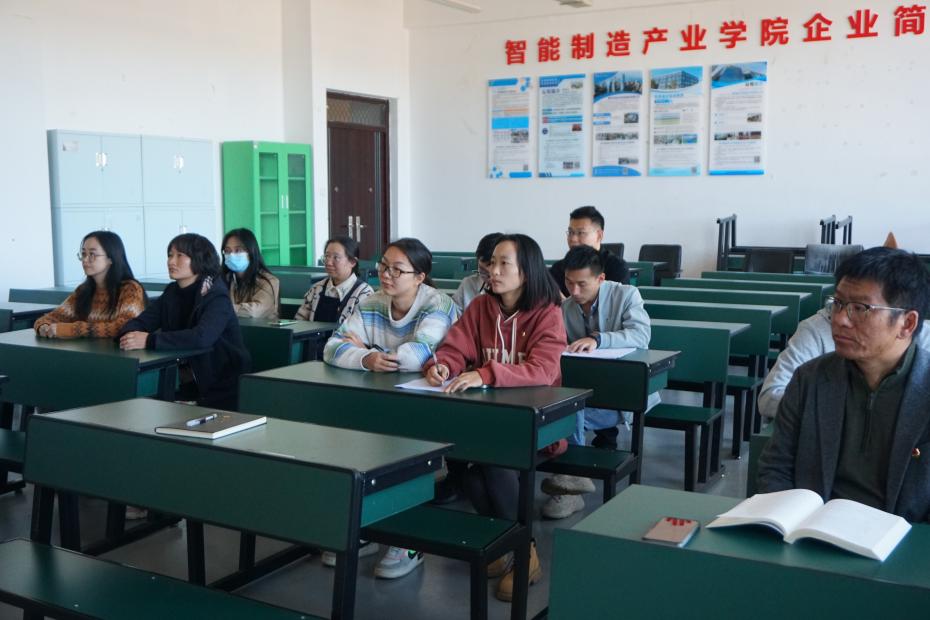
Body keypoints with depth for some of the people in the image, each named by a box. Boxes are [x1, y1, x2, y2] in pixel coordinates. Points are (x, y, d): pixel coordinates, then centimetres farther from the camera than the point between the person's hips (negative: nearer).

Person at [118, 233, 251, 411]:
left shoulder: (216, 296, -14)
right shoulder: (172, 293, 7)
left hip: (222, 388, -6)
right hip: (188, 385, 6)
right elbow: (140, 322, 2)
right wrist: (129, 336, -22)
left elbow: (202, 337, -31)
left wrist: (150, 341, -34)